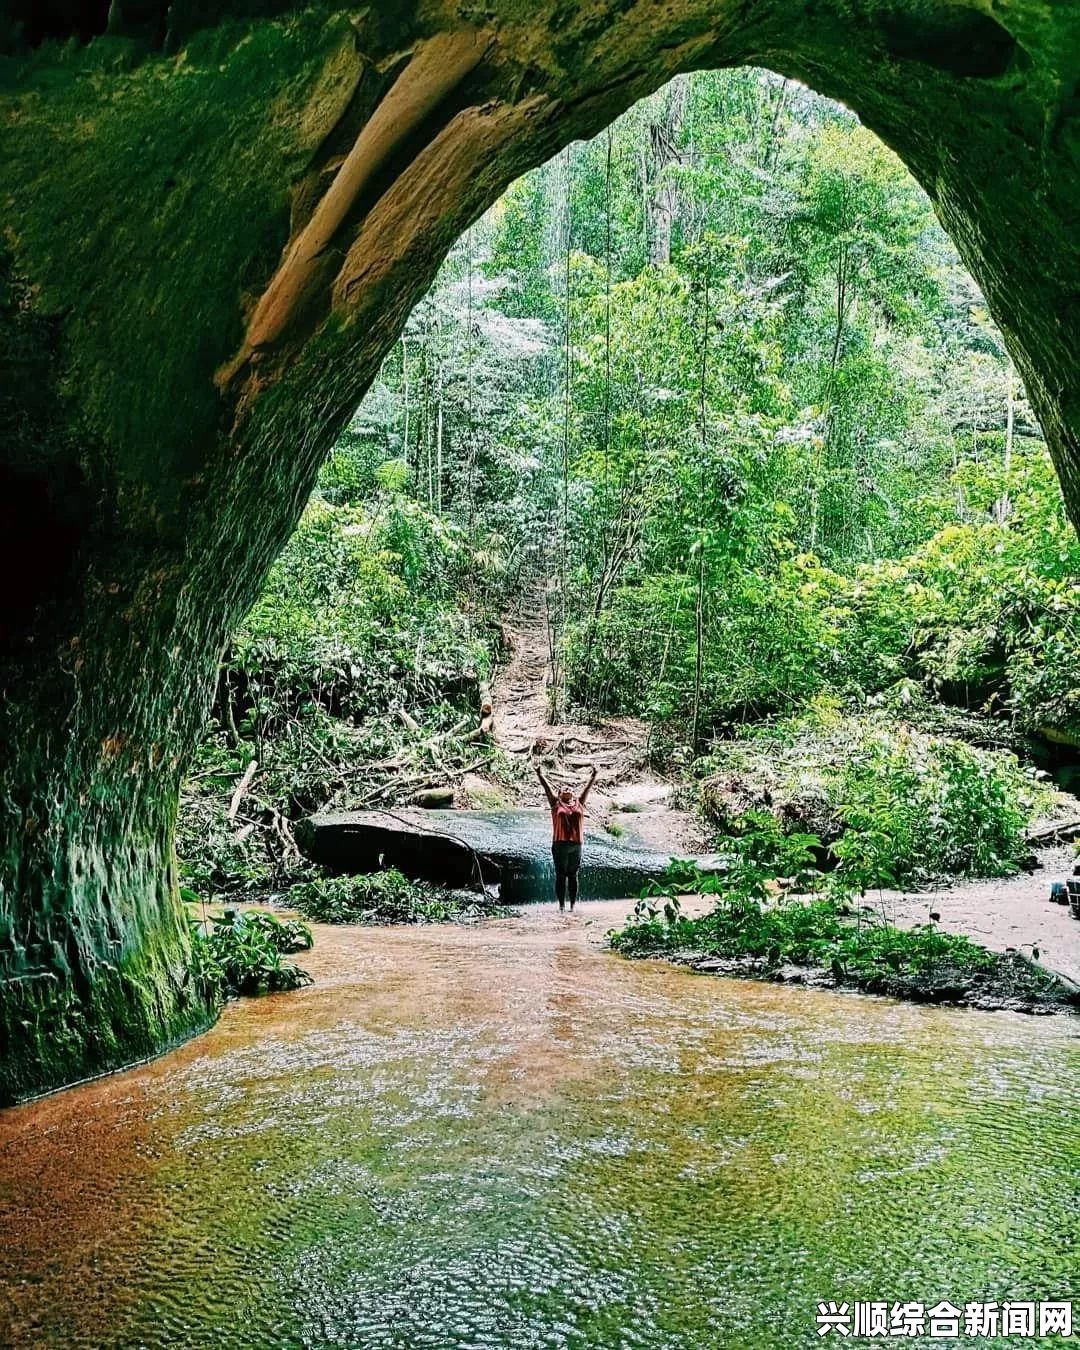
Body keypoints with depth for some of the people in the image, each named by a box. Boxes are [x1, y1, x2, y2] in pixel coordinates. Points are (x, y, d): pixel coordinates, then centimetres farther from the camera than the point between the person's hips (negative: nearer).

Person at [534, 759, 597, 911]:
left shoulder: (579, 803, 14)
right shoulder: (556, 803, 8)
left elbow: (587, 788, 19)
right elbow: (547, 787, 6)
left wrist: (593, 776, 19)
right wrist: (539, 774, 3)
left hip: (576, 845, 2)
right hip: (560, 845, -2)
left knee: (573, 876, 6)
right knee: (561, 876, 1)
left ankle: (572, 905, 10)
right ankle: (561, 905, 5)